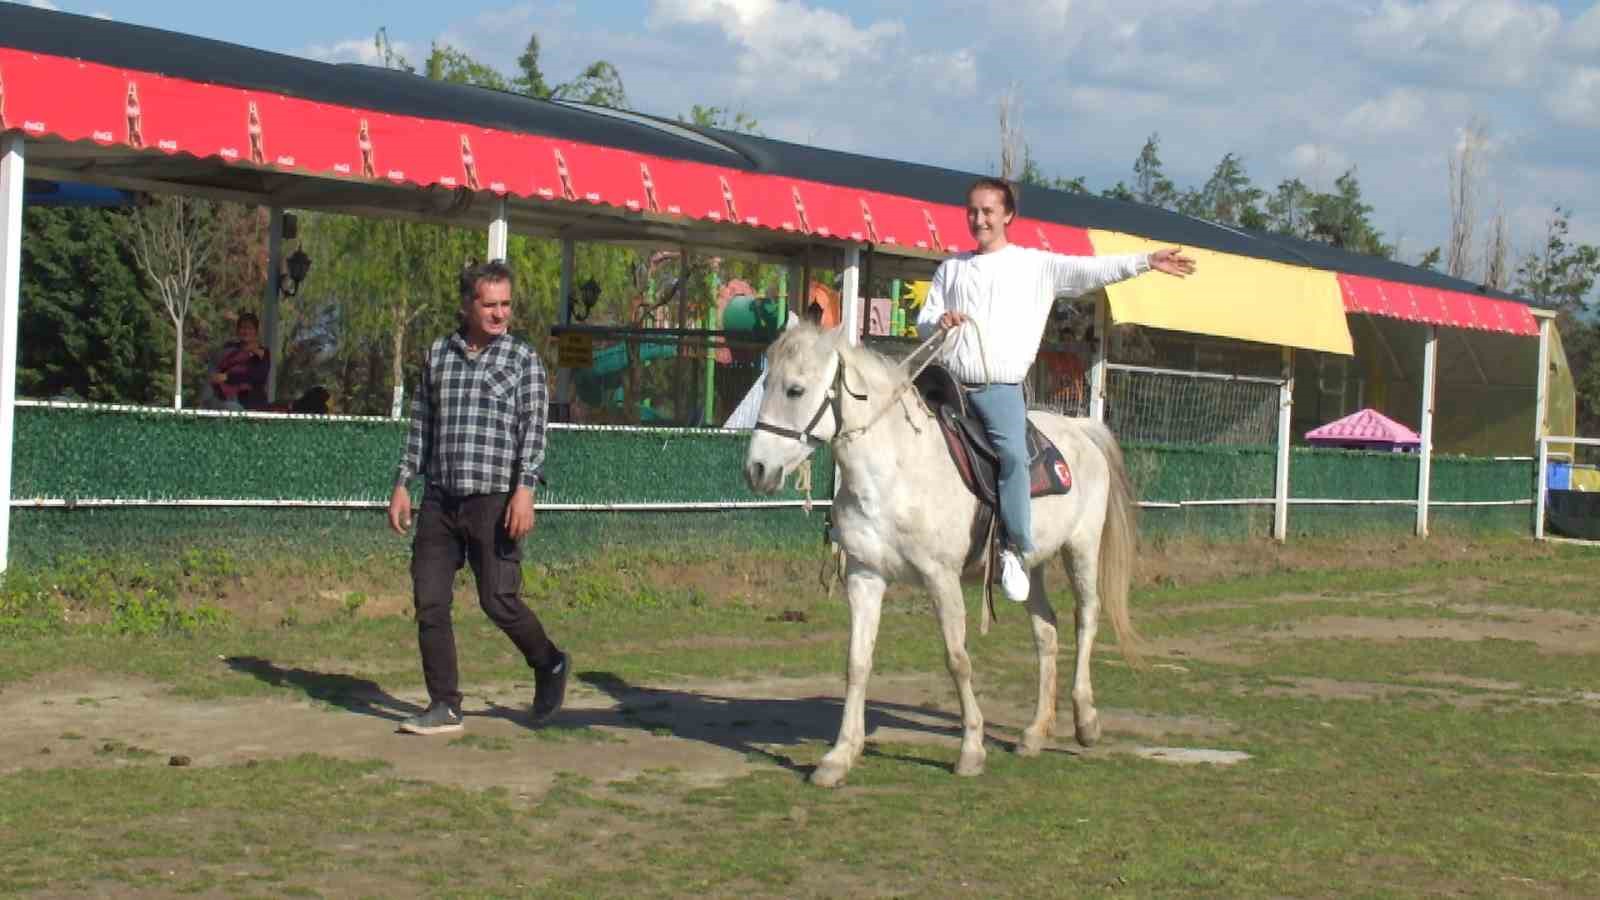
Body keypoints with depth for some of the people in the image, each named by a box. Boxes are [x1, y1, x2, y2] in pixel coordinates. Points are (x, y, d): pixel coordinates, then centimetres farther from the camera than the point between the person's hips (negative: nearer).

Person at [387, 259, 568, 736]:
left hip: (494, 500, -4)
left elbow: (534, 428, -5)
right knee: (429, 602, 0)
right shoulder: (438, 353, 13)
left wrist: (525, 489, -16)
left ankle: (550, 666, 21)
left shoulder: (523, 358, 1)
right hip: (439, 500, 4)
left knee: (498, 600, -6)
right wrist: (403, 483, 11)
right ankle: (445, 706, 9)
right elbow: (421, 423, 17)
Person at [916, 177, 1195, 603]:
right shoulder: (951, 268, 16)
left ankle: (1014, 550, -19)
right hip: (949, 385, 4)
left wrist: (1146, 261, -9)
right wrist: (938, 322, -6)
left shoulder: (1035, 265, 8)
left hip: (1001, 390, -4)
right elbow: (923, 322, 17)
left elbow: (1091, 270, 0)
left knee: (1013, 454, -27)